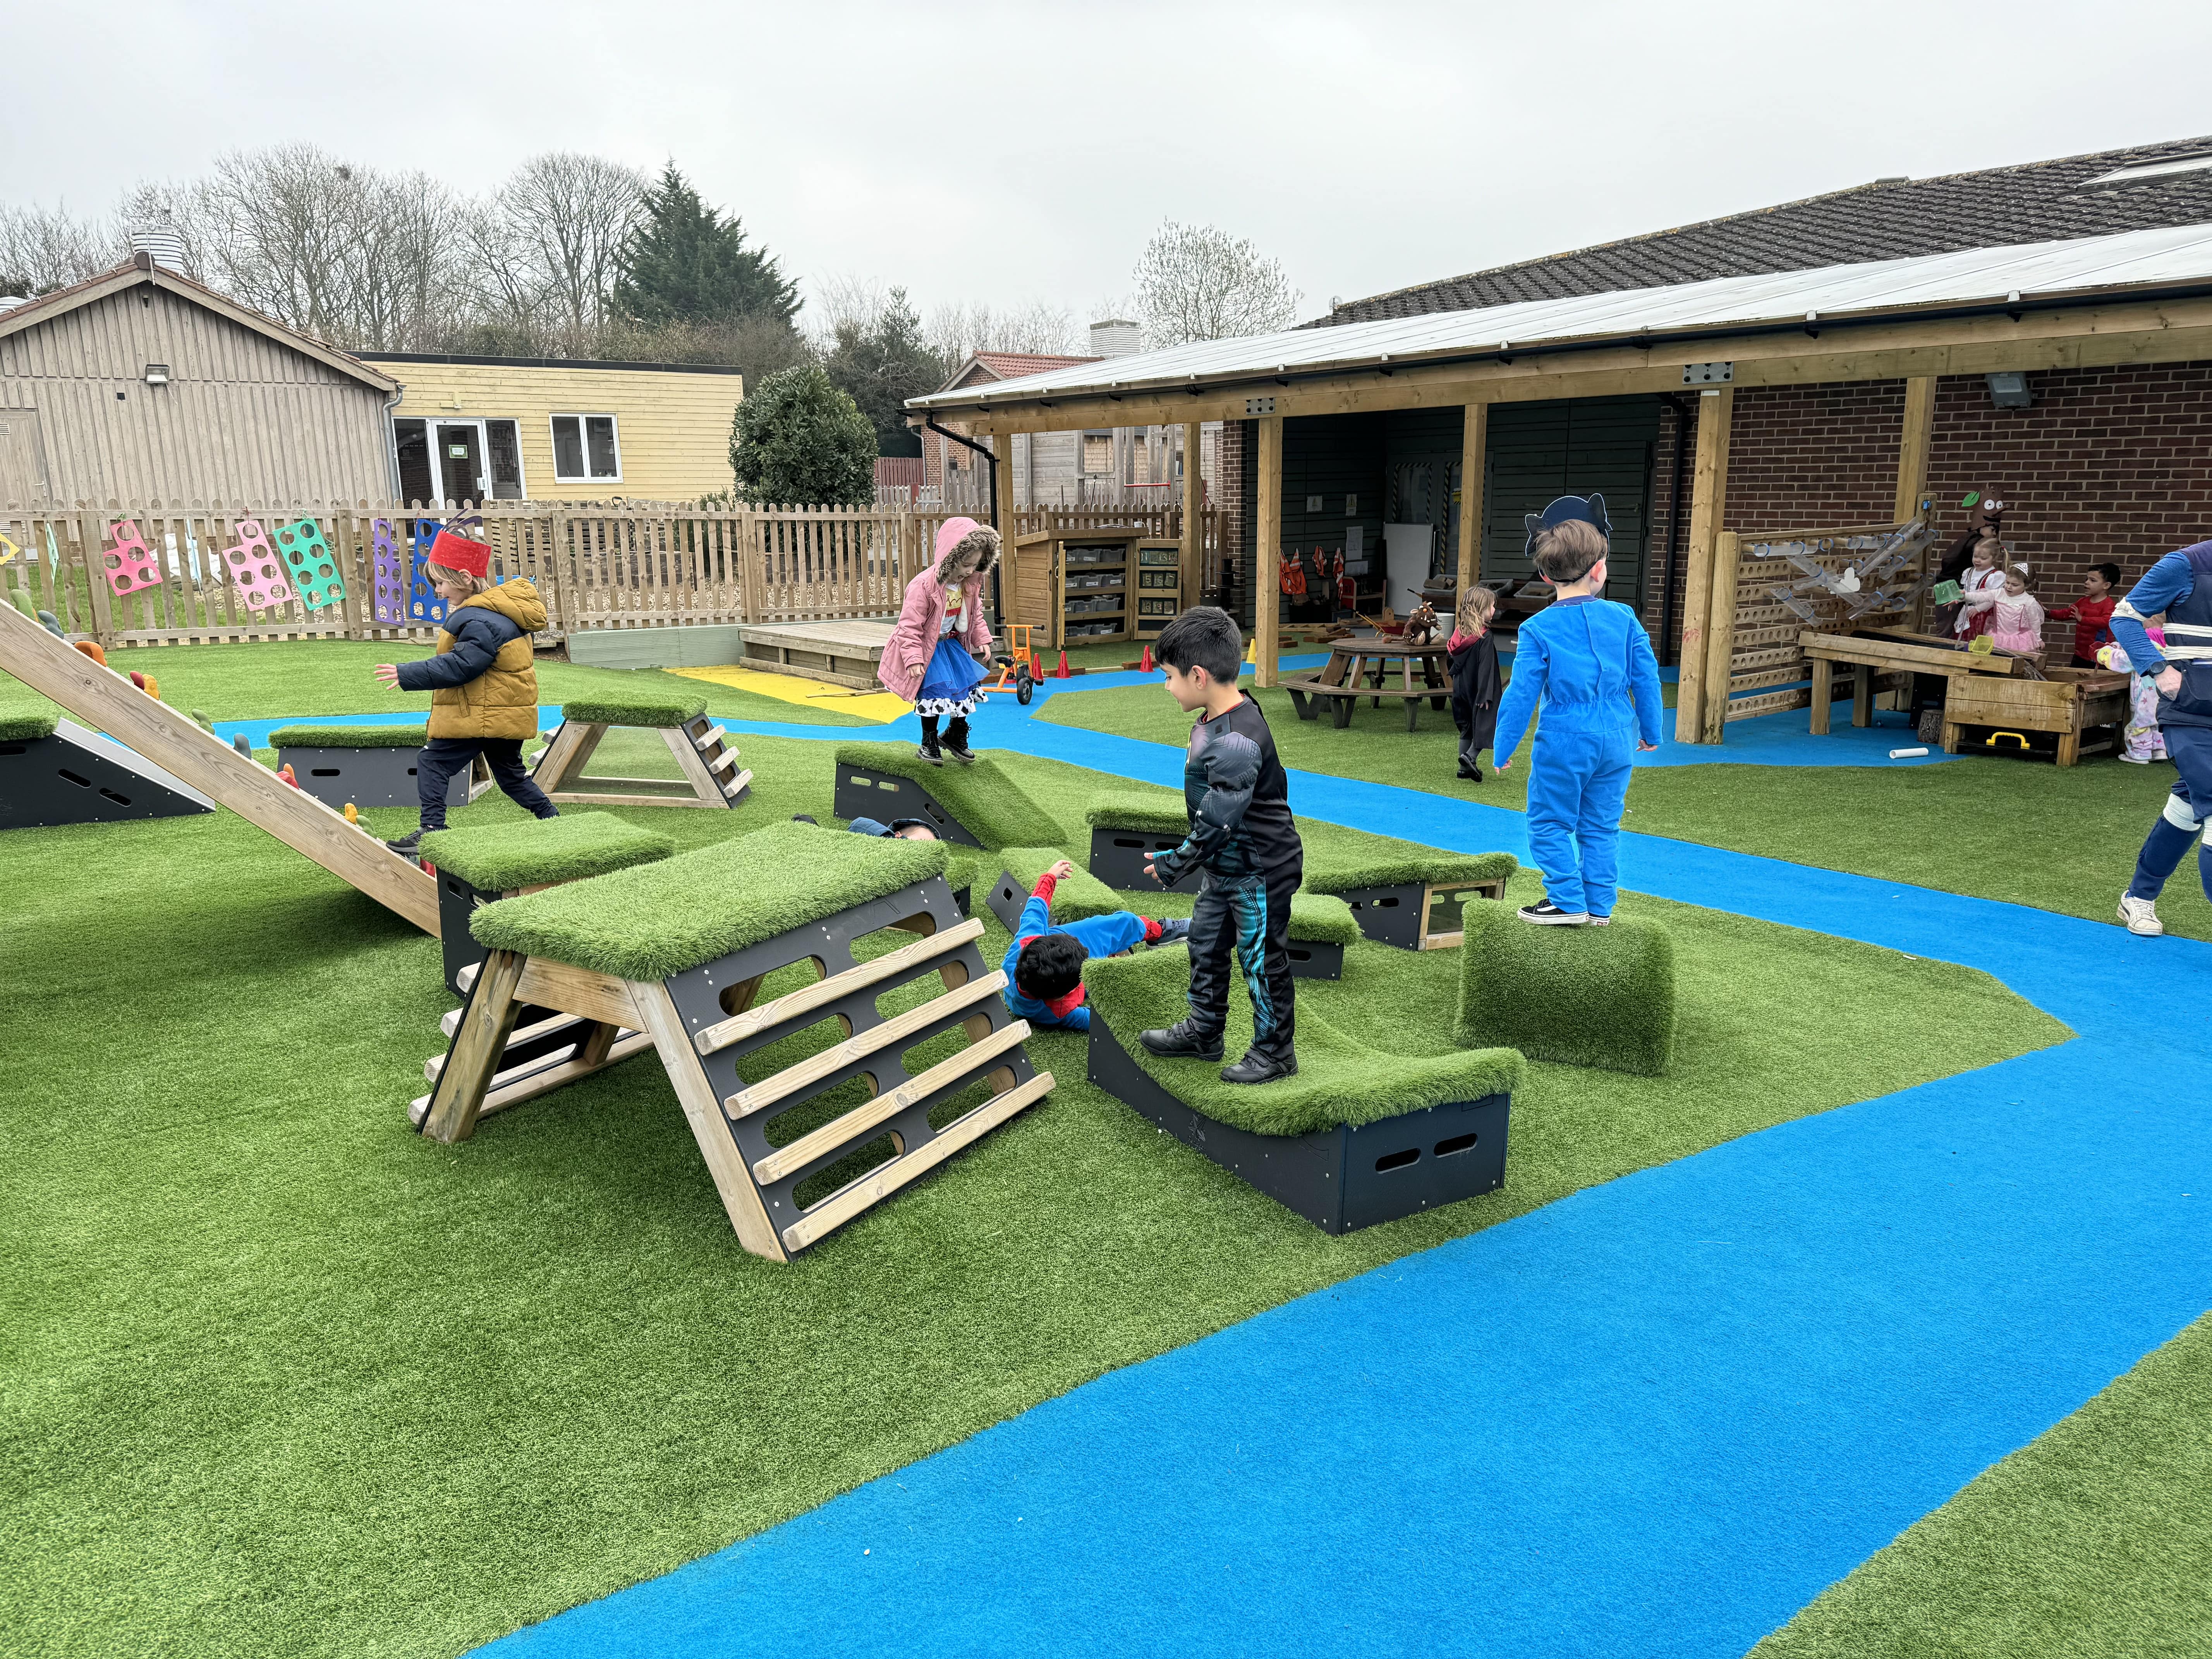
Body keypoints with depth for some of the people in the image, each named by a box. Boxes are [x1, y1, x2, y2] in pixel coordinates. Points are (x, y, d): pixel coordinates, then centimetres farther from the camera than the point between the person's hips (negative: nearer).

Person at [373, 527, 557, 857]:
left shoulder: (481, 622, -21)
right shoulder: (499, 612, 11)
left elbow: (458, 666, -26)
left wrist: (406, 675, -22)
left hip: (479, 718, -10)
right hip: (508, 715, 10)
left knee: (432, 765, -3)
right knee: (511, 774, 21)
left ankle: (431, 830, -5)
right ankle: (551, 820, 22)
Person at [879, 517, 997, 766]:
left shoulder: (971, 583, -7)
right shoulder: (923, 586, -28)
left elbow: (976, 615, 11)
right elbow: (910, 626, -25)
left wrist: (982, 641, 5)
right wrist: (913, 659, -27)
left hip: (953, 643, 7)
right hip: (927, 647, -7)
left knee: (967, 685, 7)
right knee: (933, 693, -6)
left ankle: (956, 735, 28)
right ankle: (929, 744, 12)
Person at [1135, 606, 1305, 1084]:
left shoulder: (1237, 742, -31)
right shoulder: (1214, 721, 1)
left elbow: (1217, 821, -29)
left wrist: (1173, 865, -17)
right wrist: (1184, 860, 18)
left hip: (1260, 871, -10)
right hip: (1226, 867, 10)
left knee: (1262, 961, 6)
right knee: (1206, 945, 22)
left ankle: (1275, 1052, 23)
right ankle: (1203, 1031, 39)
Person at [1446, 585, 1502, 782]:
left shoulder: (1459, 633, 5)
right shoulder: (1485, 638, -17)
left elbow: (1450, 662, 12)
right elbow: (1486, 669, -19)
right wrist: (1486, 695, -19)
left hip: (1461, 690, 7)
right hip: (1477, 690, -7)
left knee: (1466, 728, 15)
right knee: (1485, 724, 1)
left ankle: (1465, 768, 16)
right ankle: (1471, 756, -17)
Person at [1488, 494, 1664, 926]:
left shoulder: (1537, 630, -10)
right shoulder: (1624, 619, 0)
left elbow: (1521, 695, -9)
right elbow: (1647, 679, 5)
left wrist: (1502, 749, 0)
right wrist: (1650, 732, 19)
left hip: (1565, 742, -4)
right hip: (1617, 740, 4)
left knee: (1550, 823, 9)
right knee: (1601, 826, 14)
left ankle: (1568, 902, 8)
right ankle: (1599, 905, 20)